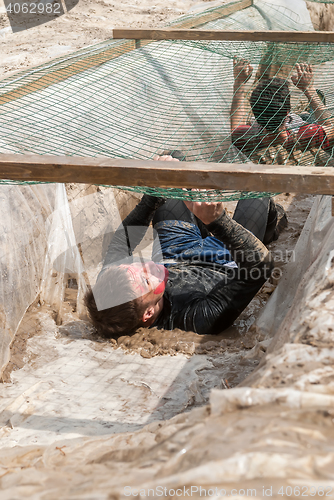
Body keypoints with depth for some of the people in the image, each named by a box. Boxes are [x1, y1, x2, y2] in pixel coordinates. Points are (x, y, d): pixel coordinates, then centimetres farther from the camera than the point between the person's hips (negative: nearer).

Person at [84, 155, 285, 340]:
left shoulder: (109, 285, -37)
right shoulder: (200, 318, -50)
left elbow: (124, 237, -15)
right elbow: (260, 261, -47)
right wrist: (219, 221, -54)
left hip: (174, 255, 4)